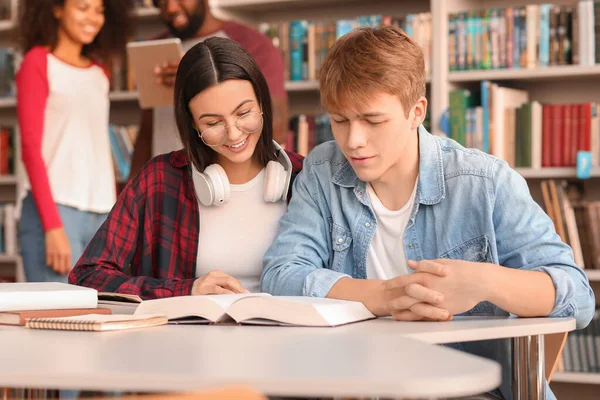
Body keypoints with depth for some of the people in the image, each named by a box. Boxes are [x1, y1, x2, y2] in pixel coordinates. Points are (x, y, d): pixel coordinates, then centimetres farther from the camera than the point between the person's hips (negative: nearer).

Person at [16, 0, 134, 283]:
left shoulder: (99, 73, 18)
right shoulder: (38, 63, 0)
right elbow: (31, 148, -6)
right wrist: (53, 225, -15)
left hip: (102, 216, 6)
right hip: (55, 210, -6)